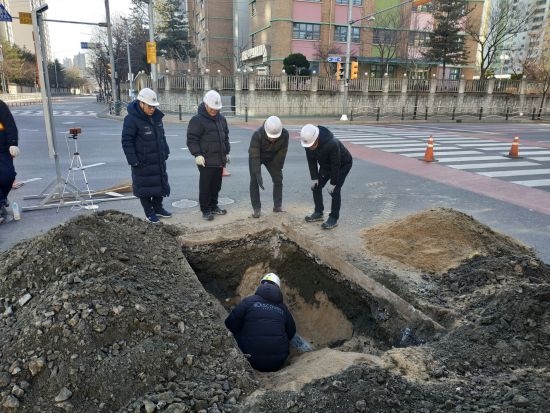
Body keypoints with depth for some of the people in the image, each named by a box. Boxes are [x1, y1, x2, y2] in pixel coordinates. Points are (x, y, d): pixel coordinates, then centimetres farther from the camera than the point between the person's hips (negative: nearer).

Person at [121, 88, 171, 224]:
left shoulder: (156, 116, 7)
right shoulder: (131, 119, -16)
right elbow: (127, 141, -16)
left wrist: (165, 151, 15)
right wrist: (133, 160, -19)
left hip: (158, 160, 7)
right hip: (143, 162, -7)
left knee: (160, 184, 15)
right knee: (145, 187, 3)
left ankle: (158, 208, 32)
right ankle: (149, 213, 16)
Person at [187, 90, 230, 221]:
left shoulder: (221, 118, 13)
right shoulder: (197, 119, -9)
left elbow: (225, 137, 22)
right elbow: (191, 139, -12)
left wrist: (226, 152, 18)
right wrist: (197, 155, -19)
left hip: (219, 160, 7)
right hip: (206, 161, -7)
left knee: (216, 185, 15)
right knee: (205, 186, 0)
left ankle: (214, 206, 28)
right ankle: (205, 210, 9)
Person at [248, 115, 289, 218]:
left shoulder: (285, 134, -30)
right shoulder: (257, 134, -38)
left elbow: (281, 153, -19)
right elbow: (254, 156, -37)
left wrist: (277, 170, -18)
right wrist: (258, 175, -42)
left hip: (272, 158, 3)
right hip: (256, 157, -2)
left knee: (278, 179, -2)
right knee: (254, 181, -10)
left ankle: (278, 206, 11)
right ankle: (256, 209, -1)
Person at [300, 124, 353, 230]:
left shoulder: (332, 144, -42)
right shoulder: (308, 143, -23)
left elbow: (336, 165, -32)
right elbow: (311, 161, -10)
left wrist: (333, 183, -25)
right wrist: (314, 177, -12)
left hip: (343, 164, -6)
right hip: (325, 165, 7)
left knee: (334, 190, -14)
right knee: (316, 186, 3)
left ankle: (334, 218, -3)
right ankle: (318, 213, 16)